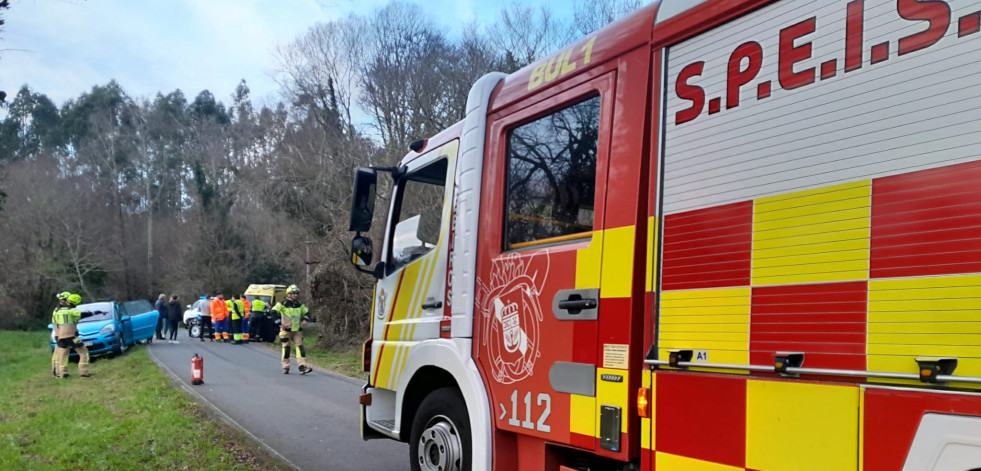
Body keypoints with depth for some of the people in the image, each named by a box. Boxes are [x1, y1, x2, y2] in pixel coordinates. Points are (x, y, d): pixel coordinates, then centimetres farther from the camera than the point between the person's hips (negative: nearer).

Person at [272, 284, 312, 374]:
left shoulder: (299, 304, 9)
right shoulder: (283, 304, -8)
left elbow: (306, 312, 23)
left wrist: (304, 320, 3)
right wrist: (280, 323, -19)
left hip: (297, 330, 4)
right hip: (286, 329, -4)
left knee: (300, 346, -7)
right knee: (286, 347, 3)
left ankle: (302, 366, -11)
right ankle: (286, 368, 14)